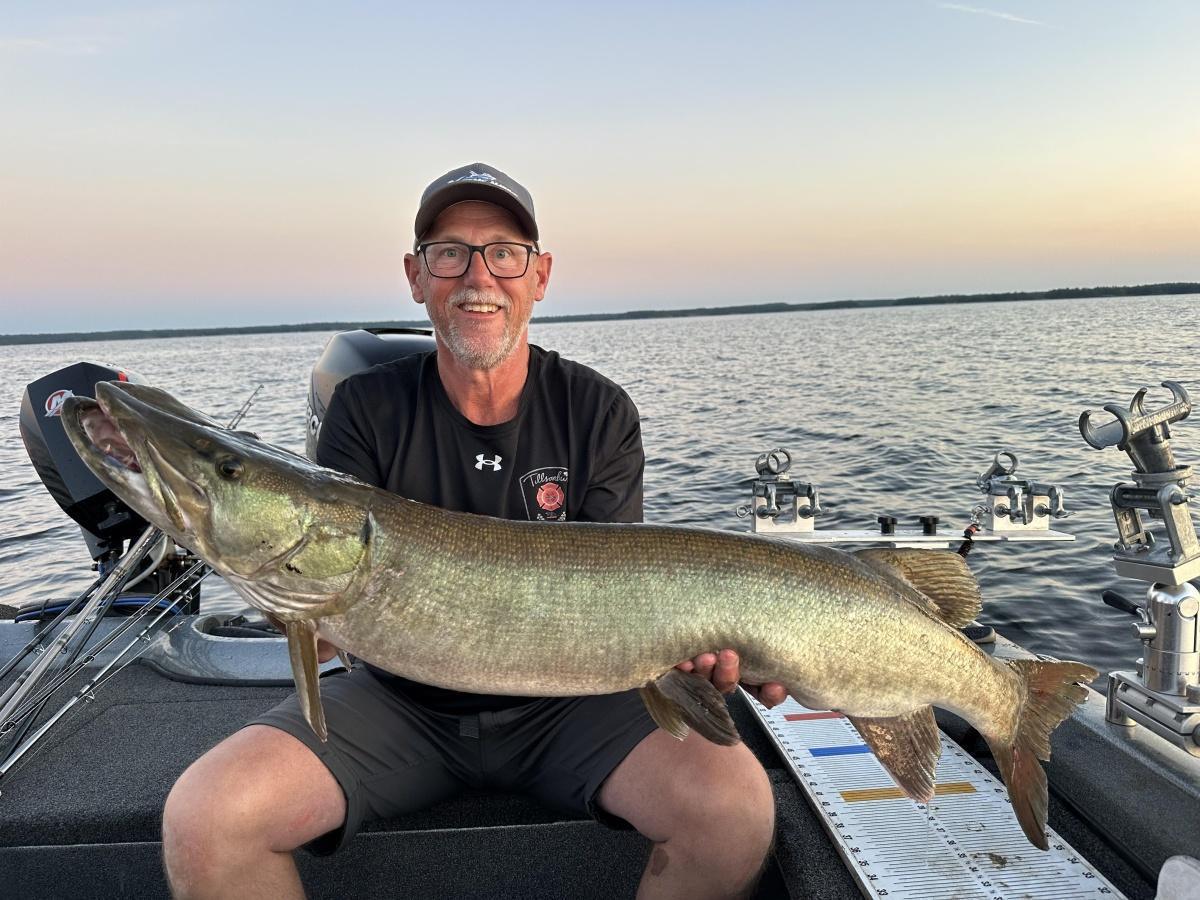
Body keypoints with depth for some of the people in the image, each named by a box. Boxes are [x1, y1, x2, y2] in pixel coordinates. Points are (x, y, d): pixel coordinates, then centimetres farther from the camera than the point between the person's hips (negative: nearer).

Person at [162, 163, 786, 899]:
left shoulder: (600, 414, -4)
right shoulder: (367, 411, -3)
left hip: (564, 698, 0)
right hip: (403, 697, 1)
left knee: (734, 805, -25)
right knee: (202, 820, -21)